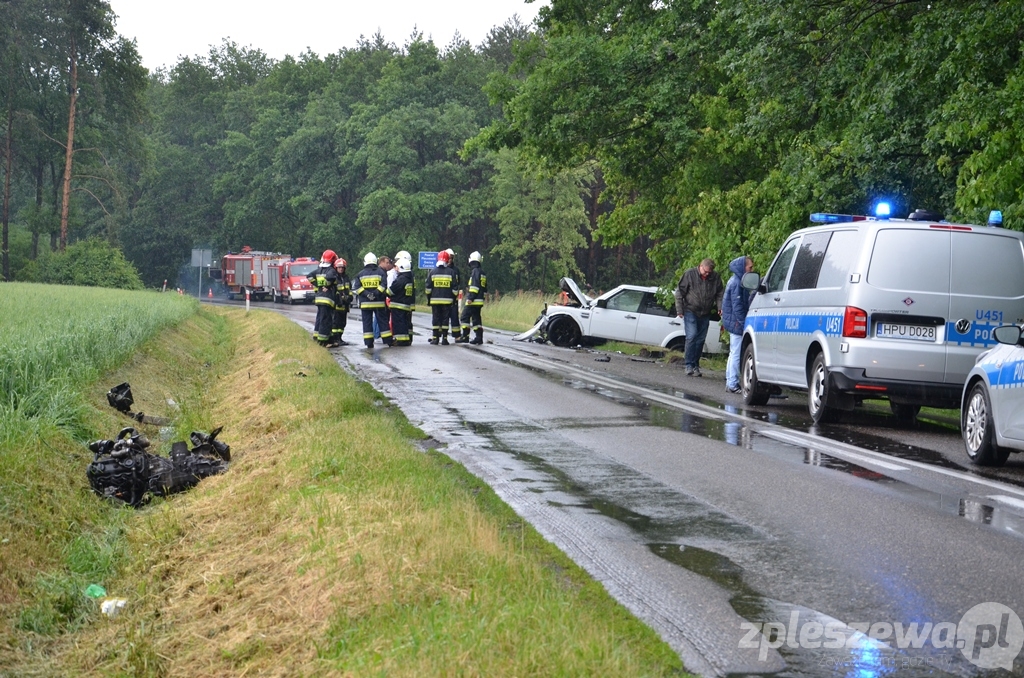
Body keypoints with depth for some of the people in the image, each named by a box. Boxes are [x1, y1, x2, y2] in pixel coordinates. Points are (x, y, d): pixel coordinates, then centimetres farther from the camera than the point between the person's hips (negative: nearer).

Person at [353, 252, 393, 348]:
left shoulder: (361, 274, 5)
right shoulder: (380, 272, 1)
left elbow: (355, 288, -4)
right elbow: (384, 286, -13)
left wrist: (366, 294, -10)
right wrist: (376, 293, -12)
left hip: (365, 303, 0)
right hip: (379, 302, 0)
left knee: (367, 322, 5)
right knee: (383, 322, 7)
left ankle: (369, 343, 1)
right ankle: (389, 341, 7)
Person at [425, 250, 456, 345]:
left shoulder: (432, 271, 1)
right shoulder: (450, 272, 1)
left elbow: (428, 287, 2)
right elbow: (454, 288, 2)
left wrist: (428, 298, 11)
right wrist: (454, 299, 10)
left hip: (435, 300, 0)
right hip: (447, 300, 0)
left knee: (435, 319, 5)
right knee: (445, 319, 3)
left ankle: (435, 338, 3)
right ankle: (444, 338, 0)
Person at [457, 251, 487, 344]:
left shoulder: (475, 271, -9)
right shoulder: (482, 272, 19)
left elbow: (475, 285, -18)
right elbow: (484, 288, 23)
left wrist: (471, 297, -21)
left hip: (473, 301, -9)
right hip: (479, 301, 9)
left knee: (465, 316, -6)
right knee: (476, 318, 10)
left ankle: (465, 336, -9)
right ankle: (479, 337, 5)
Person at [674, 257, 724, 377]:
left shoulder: (716, 278, 0)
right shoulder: (690, 274, -8)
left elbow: (719, 295, 9)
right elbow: (679, 292, -3)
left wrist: (720, 307, -9)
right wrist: (679, 310, -7)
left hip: (705, 314, 4)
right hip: (690, 312, -4)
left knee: (701, 339, 7)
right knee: (691, 336, -14)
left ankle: (696, 365, 16)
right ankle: (689, 365, -10)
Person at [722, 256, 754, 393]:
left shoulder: (736, 281, 16)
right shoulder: (736, 283, -16)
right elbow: (737, 306, -20)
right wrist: (743, 322, -20)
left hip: (733, 323, 11)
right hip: (736, 322, -11)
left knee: (734, 353, 15)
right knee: (736, 354, -7)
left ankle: (730, 382, 21)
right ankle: (732, 384, -5)